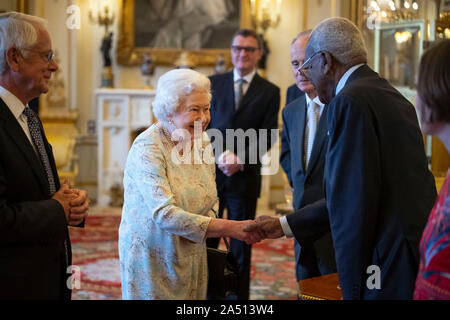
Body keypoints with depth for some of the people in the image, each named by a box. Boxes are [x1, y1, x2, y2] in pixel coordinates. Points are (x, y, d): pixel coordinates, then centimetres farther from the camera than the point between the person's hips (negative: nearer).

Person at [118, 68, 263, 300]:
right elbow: (164, 213, -29)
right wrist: (229, 228, -34)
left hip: (192, 257, 6)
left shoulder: (202, 142, 2)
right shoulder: (147, 148, -20)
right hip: (151, 259, -6)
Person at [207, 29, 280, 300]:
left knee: (241, 245, 6)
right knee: (206, 239, 4)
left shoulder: (270, 92, 4)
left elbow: (267, 137, -1)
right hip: (211, 173, 1)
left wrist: (240, 160, -14)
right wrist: (221, 153, -13)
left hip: (245, 176, -1)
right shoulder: (214, 83, 8)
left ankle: (239, 296, 14)